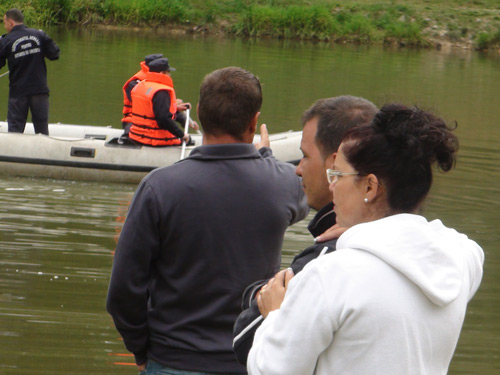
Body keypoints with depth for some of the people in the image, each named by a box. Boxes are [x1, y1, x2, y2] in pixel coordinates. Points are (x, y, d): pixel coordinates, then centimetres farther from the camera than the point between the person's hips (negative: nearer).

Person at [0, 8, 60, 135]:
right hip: (40, 89, 2)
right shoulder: (39, 35, 0)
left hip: (18, 92, -2)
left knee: (15, 129, 5)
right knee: (42, 130, 9)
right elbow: (54, 54, 0)